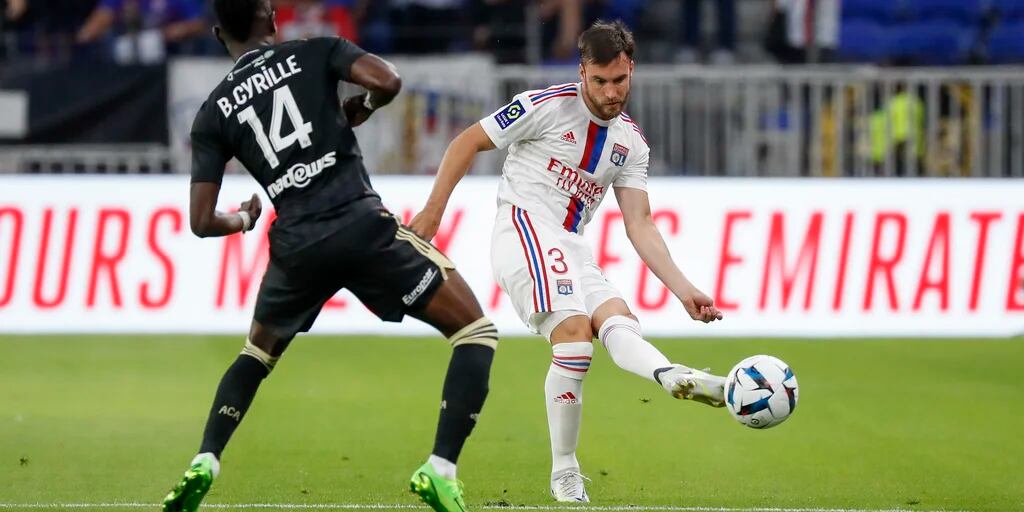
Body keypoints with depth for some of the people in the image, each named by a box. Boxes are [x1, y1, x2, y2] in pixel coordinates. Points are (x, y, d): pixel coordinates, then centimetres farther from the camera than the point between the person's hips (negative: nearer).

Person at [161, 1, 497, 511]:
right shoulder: (316, 53, 8)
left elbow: (202, 222, 8)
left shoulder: (213, 115, 13)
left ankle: (203, 465, 17)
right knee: (475, 330, 7)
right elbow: (387, 81, -10)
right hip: (361, 225, -3)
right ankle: (440, 470, -8)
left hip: (297, 245, 3)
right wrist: (359, 109, 13)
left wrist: (244, 219, 31)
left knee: (257, 354, 32)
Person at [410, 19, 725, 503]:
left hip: (570, 248, 7)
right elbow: (467, 142, 0)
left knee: (618, 321, -21)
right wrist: (433, 209, -4)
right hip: (524, 228, -6)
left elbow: (639, 225, 10)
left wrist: (684, 290, -1)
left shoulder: (630, 142, 12)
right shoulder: (547, 106, -7)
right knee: (575, 333, -24)